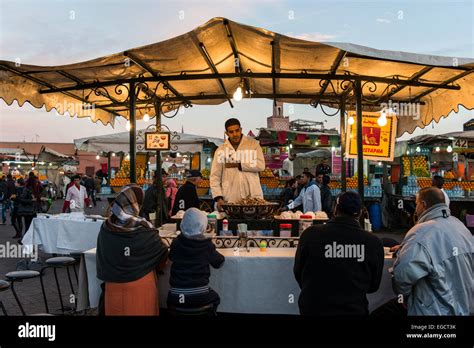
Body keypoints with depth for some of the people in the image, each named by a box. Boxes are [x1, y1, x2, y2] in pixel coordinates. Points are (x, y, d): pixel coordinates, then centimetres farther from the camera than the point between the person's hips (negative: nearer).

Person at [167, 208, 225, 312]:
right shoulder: (207, 245, -10)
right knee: (215, 298, 32)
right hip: (200, 297, -1)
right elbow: (219, 263, 6)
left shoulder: (176, 243, -4)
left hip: (176, 298, 1)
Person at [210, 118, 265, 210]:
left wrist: (238, 164, -9)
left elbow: (261, 165, -6)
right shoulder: (221, 150, 8)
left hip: (253, 196, 0)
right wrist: (218, 197, -6)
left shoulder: (253, 144, 6)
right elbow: (214, 177, 5)